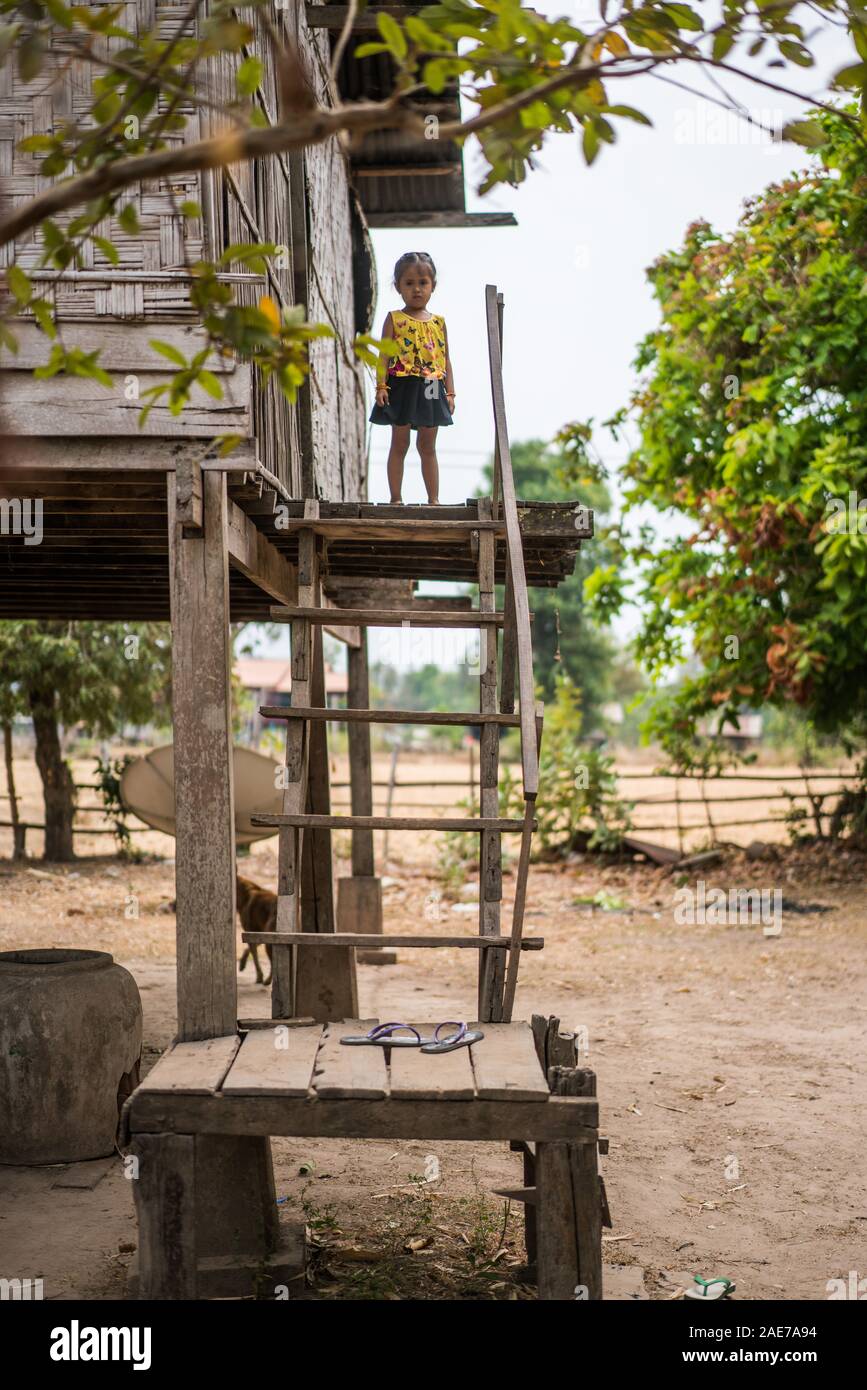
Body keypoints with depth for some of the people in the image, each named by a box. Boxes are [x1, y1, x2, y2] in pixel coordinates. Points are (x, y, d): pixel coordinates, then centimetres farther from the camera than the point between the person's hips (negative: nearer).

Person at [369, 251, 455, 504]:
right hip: (402, 387, -3)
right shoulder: (394, 318, 1)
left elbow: (445, 359, 12)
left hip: (431, 390, 3)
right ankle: (396, 498, 6)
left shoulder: (439, 322, 11)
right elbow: (384, 354, -4)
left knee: (428, 447, 9)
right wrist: (381, 386, -14)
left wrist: (450, 392, 6)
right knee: (399, 445, 2)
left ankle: (434, 499, 12)